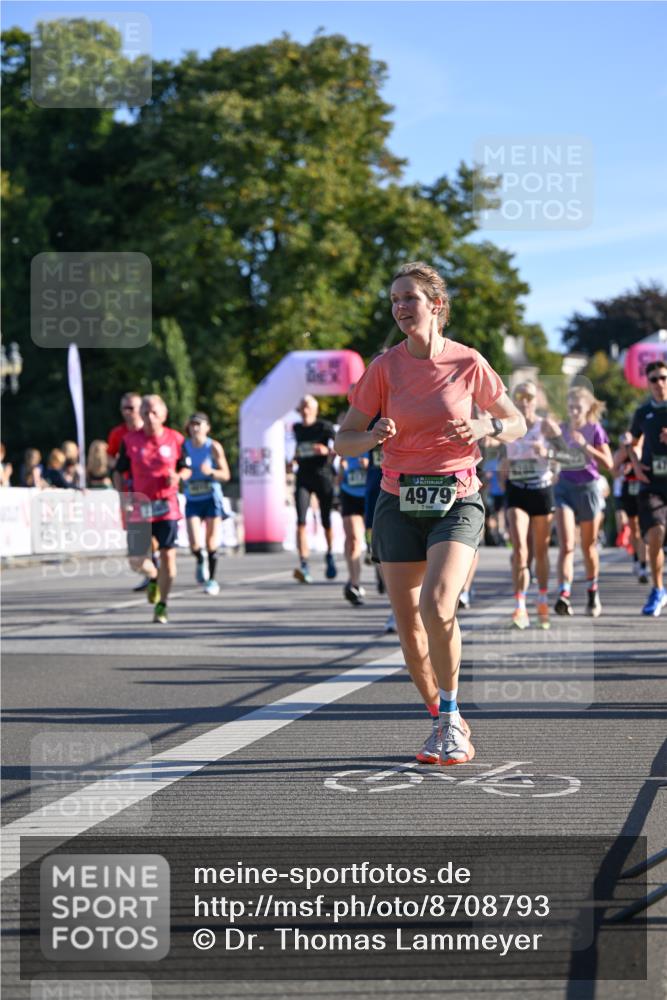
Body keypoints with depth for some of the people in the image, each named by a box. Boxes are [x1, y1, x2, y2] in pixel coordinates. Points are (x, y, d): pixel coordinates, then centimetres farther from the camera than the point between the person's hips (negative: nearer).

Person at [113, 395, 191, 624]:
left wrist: (178, 476, -11)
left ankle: (161, 606, 7)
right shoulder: (130, 440, 1)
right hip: (139, 505, 0)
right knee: (136, 561, -4)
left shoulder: (175, 439, 2)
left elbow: (186, 468, 12)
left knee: (168, 555, -6)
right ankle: (154, 577, 33)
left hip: (167, 506, 0)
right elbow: (118, 472, 8)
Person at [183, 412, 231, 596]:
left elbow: (226, 475, -6)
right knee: (194, 544, -12)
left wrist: (211, 472, -24)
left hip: (212, 498, -1)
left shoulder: (214, 447, -6)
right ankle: (200, 562, 23)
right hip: (192, 500, 1)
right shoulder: (184, 447, 0)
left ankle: (212, 579, 17)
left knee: (212, 543, -1)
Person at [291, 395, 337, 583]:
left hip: (323, 477, -3)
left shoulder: (324, 427, -4)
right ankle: (304, 566, -21)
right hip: (303, 478, 3)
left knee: (326, 522, 8)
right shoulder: (297, 428, 12)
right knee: (301, 521, -14)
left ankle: (329, 556, 35)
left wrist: (328, 451, -29)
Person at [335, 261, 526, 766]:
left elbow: (517, 424, 10)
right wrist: (374, 436, -19)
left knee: (437, 605, -24)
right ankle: (444, 723, 22)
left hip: (456, 501, -2)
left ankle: (450, 713, -5)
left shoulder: (467, 362, -1)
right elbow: (343, 441, 3)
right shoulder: (384, 367, 1)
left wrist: (484, 426, -12)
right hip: (399, 504, 2)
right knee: (409, 626, 2)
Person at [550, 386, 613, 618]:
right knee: (566, 545, -15)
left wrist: (585, 446, -17)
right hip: (564, 487, 1)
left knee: (588, 546, 11)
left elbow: (609, 464, -6)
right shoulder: (561, 429, 4)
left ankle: (593, 592, 30)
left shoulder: (595, 430, -2)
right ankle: (563, 595, -26)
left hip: (588, 487, -1)